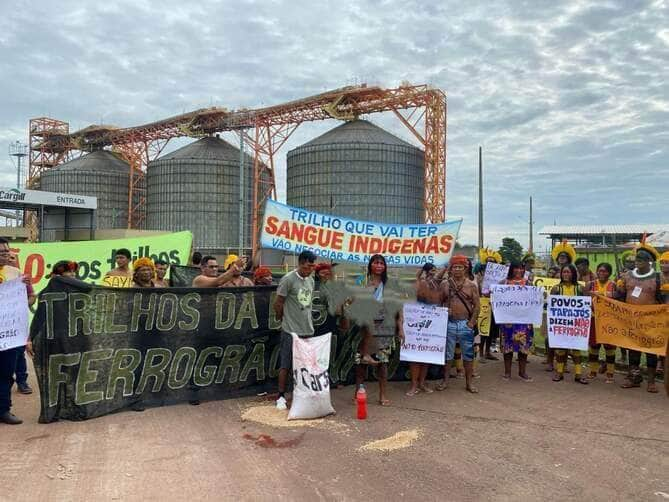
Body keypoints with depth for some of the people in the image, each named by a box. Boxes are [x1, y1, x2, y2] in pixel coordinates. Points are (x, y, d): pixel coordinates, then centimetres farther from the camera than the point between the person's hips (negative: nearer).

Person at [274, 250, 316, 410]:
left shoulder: (310, 280, 10)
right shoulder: (288, 279, -13)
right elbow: (278, 304, -7)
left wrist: (309, 322, 15)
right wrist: (283, 320, 5)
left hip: (308, 330, 6)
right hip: (291, 331, -6)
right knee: (285, 365, 2)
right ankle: (281, 396, 13)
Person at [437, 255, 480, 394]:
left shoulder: (472, 285, 2)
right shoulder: (445, 284, 4)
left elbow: (476, 306, 0)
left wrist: (472, 322, -9)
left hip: (465, 324, -1)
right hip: (448, 323, 1)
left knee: (468, 354, 5)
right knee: (447, 353, 8)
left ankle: (469, 382, 15)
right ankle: (445, 380, 18)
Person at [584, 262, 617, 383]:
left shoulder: (614, 285, 0)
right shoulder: (591, 284, 5)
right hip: (594, 318, 2)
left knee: (609, 345, 1)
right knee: (593, 344, 7)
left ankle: (610, 373, 10)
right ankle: (593, 371, 19)